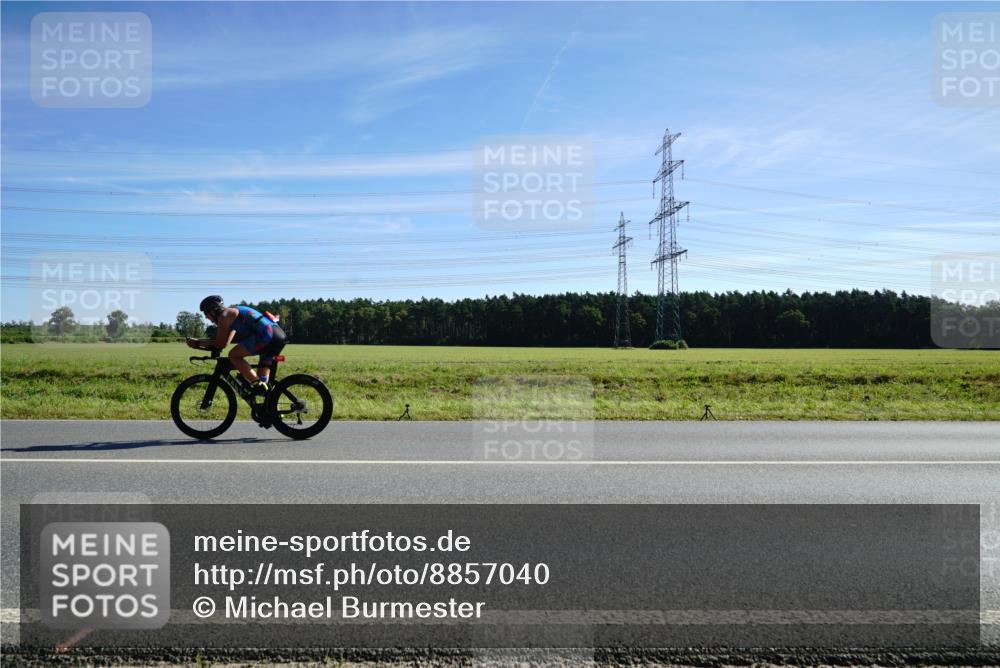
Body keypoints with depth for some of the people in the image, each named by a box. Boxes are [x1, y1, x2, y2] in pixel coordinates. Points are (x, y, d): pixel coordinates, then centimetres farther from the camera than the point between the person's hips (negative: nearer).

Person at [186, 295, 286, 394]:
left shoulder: (224, 315, 3)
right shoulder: (232, 313, 31)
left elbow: (220, 344, 1)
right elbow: (224, 342, 34)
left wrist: (198, 342, 14)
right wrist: (198, 342, 32)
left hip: (267, 333, -9)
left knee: (234, 355, -4)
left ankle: (258, 384, -10)